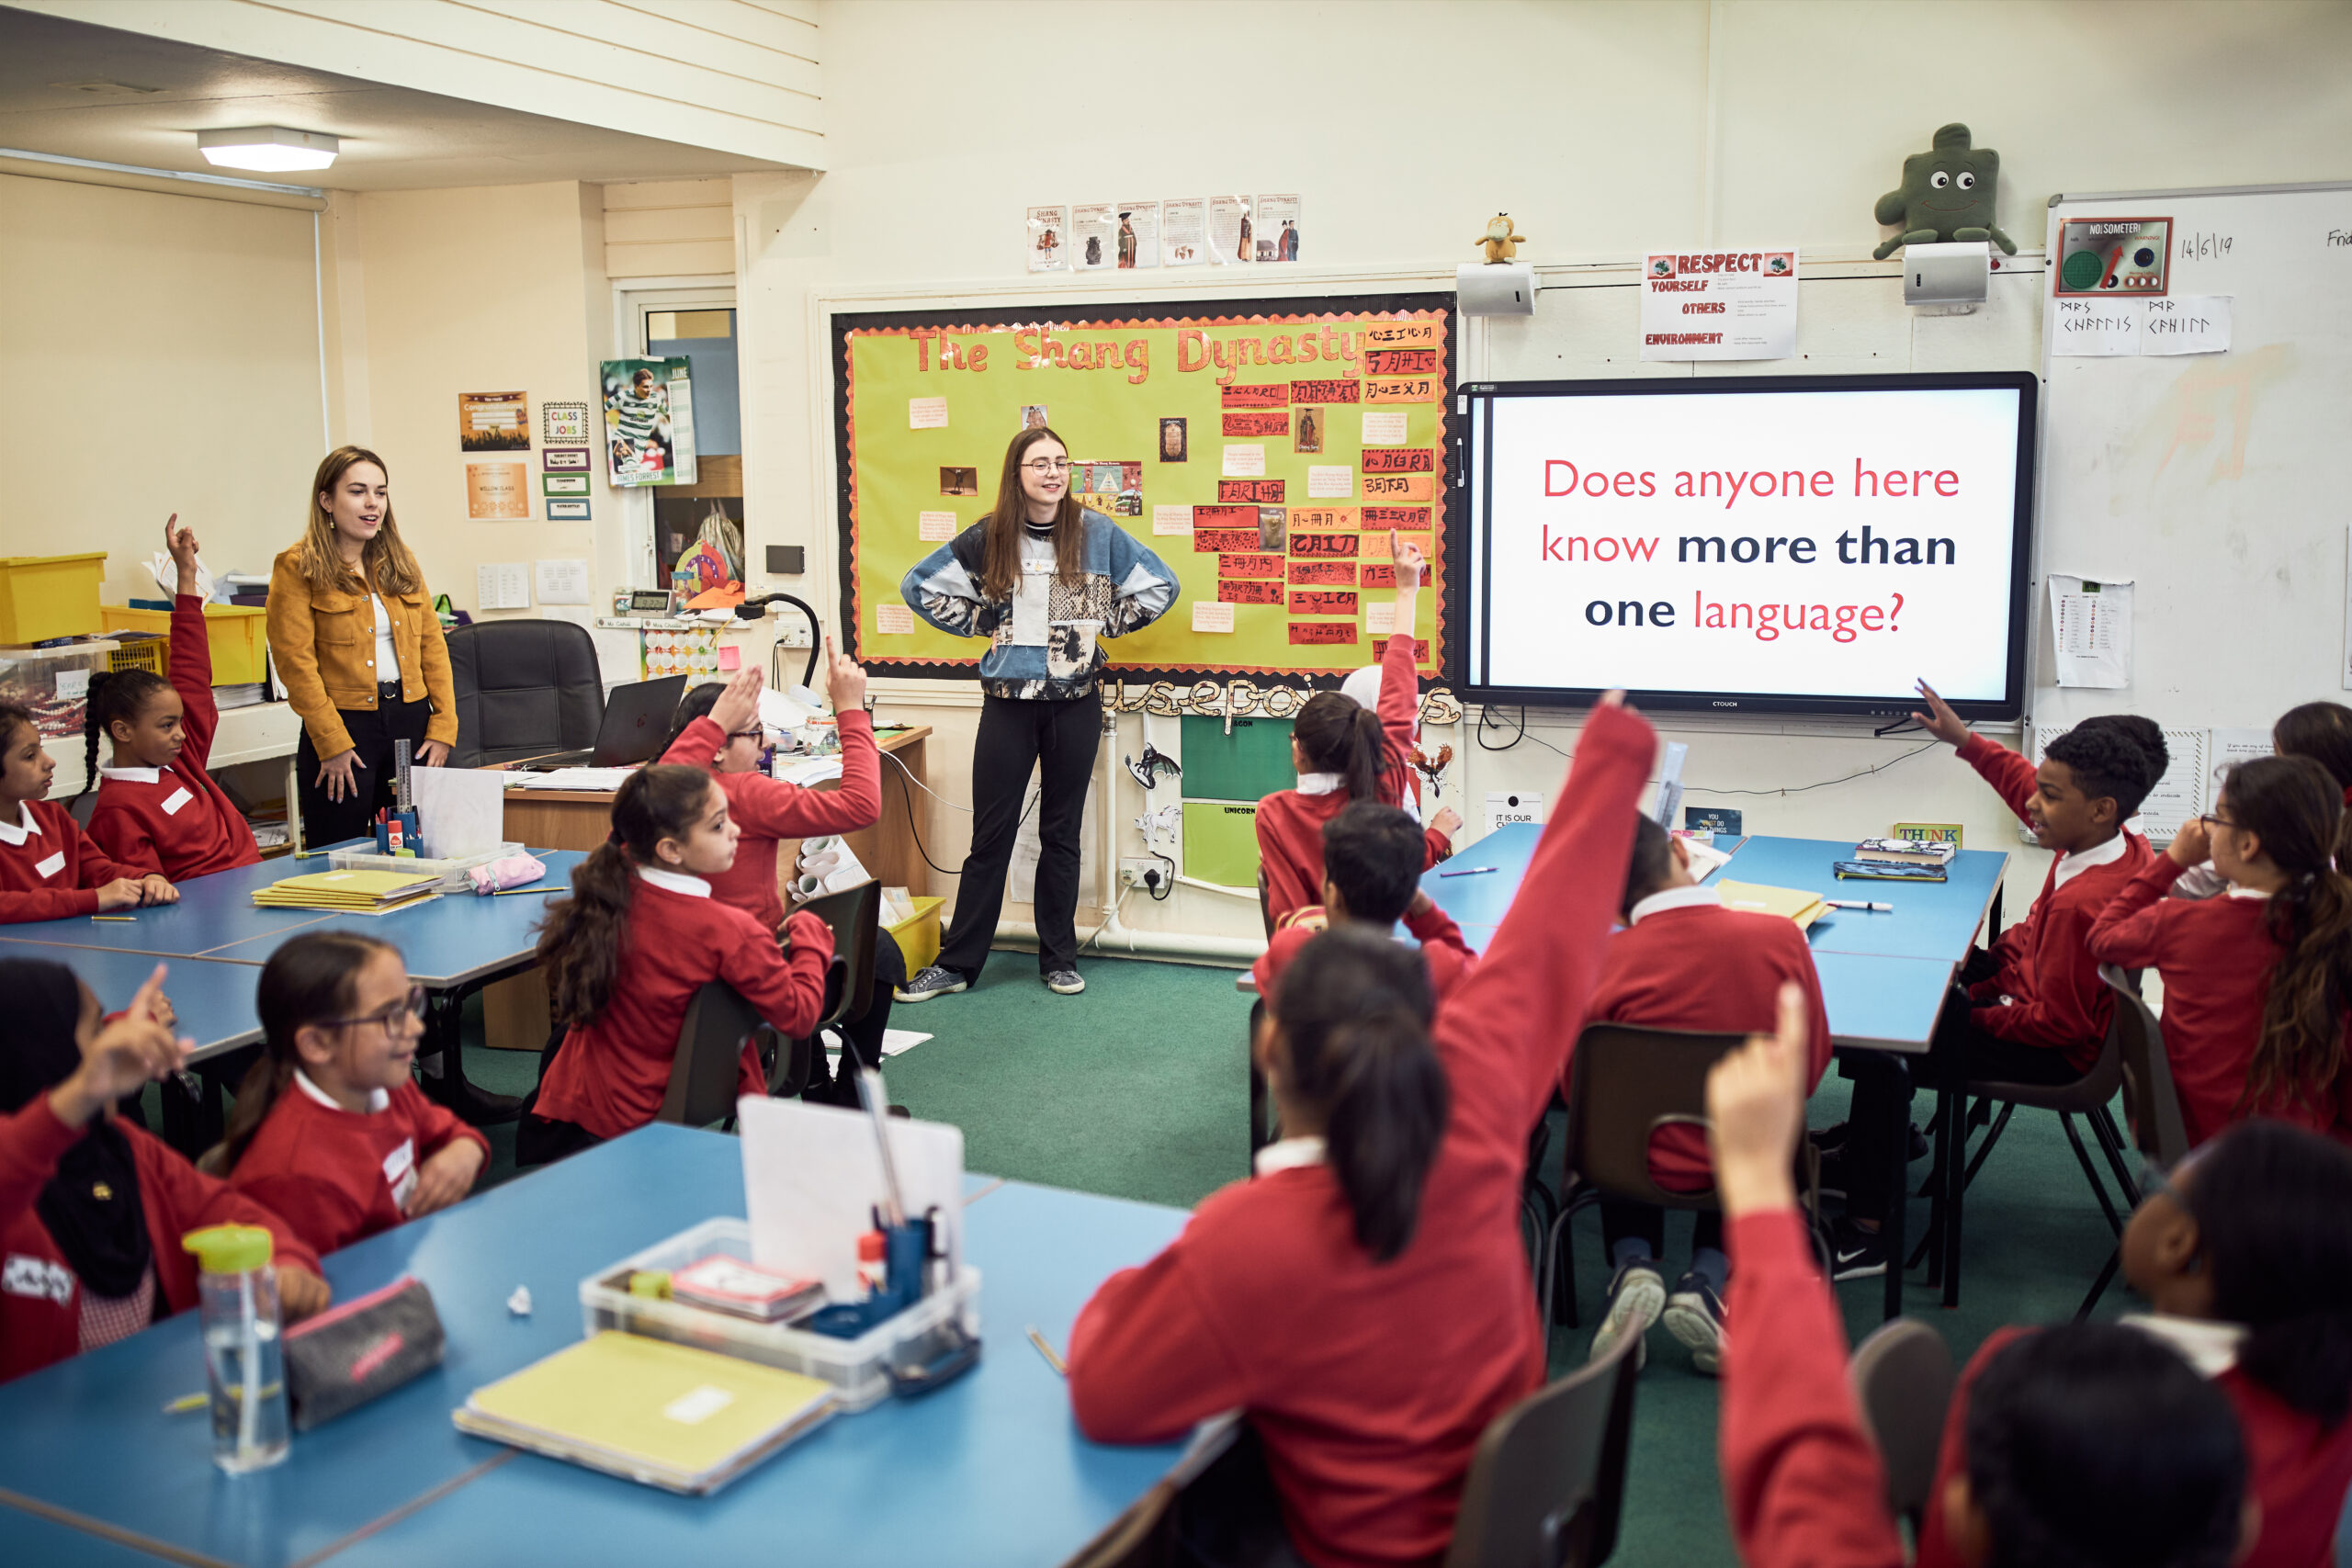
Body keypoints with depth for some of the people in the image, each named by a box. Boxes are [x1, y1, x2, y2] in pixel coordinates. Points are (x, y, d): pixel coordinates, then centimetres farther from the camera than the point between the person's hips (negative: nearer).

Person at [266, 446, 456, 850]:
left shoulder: (401, 562, 13)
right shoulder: (298, 567, -4)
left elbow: (432, 644, 11)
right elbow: (295, 661, -9)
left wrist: (443, 726, 1)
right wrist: (332, 743, -13)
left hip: (411, 719, 5)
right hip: (346, 722, -5)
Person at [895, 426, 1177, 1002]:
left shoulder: (1097, 533, -2)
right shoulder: (988, 538, -1)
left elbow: (1161, 586, 4)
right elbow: (919, 586, 7)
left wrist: (1100, 625, 1)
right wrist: (983, 624, 1)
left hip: (1075, 703, 0)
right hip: (1008, 701, 0)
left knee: (1062, 833, 10)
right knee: (991, 835, 2)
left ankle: (1059, 958, 21)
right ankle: (956, 962, 10)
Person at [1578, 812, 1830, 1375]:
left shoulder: (1603, 962, -21)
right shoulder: (1780, 936, -16)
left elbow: (1576, 1086, -6)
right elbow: (1813, 1065, -3)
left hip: (1643, 1162, -1)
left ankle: (1633, 1264, 9)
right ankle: (1708, 1281, 11)